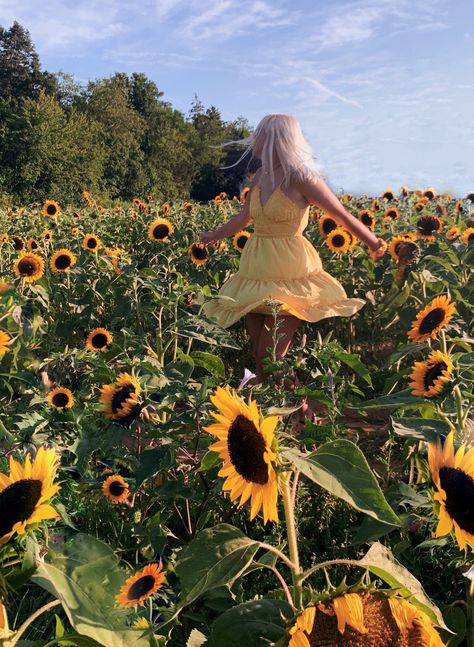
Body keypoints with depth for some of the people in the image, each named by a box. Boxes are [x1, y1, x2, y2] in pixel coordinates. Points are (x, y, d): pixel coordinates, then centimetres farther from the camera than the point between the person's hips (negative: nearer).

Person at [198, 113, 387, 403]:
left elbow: (343, 215, -7)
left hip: (290, 273, -7)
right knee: (258, 359, 8)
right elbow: (243, 218, 25)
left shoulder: (300, 178, -11)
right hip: (256, 270, 7)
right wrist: (214, 236, 38)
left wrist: (374, 243, -11)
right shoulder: (260, 177, 9)